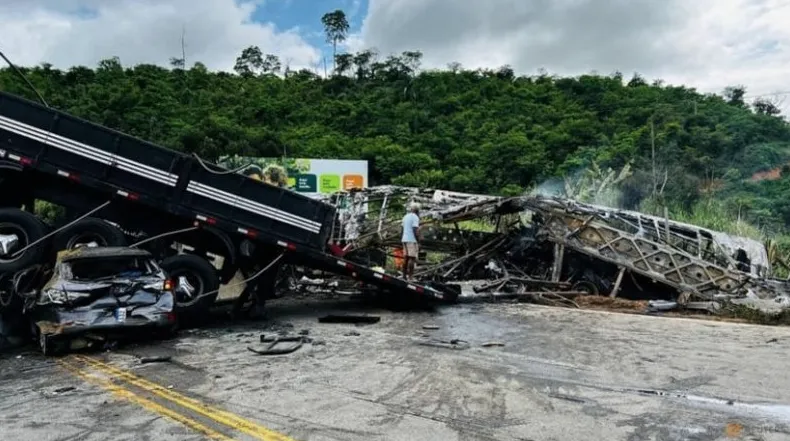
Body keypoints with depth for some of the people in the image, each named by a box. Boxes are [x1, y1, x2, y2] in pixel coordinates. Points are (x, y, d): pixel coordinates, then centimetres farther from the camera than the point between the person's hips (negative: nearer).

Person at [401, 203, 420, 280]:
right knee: (412, 258, -8)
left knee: (406, 258, 9)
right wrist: (418, 242, -15)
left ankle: (404, 276, 8)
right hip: (412, 240, -8)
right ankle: (410, 277, -11)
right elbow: (415, 231, -18)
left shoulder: (405, 217, 17)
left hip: (404, 239, 8)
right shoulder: (415, 217, -10)